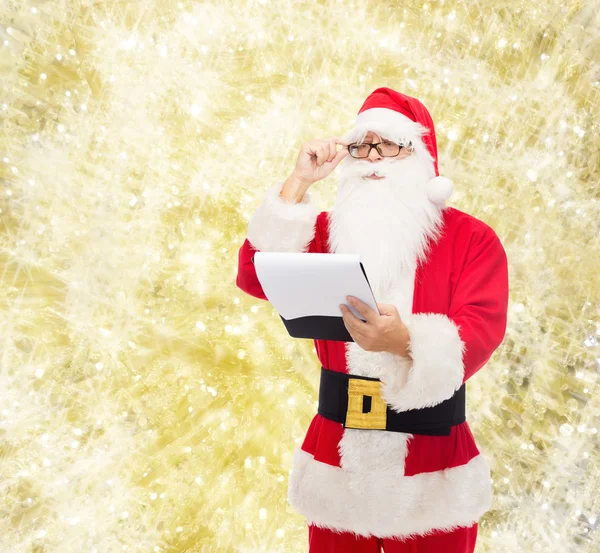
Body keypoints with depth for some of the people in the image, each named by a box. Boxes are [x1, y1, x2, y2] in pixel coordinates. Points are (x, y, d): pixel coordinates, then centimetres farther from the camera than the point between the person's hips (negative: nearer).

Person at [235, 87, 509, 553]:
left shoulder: (471, 238, -4)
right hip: (337, 457, 3)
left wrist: (404, 341, -37)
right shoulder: (329, 230, 7)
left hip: (432, 466, -2)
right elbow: (255, 278, -7)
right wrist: (299, 183, -10)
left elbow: (479, 334, -17)